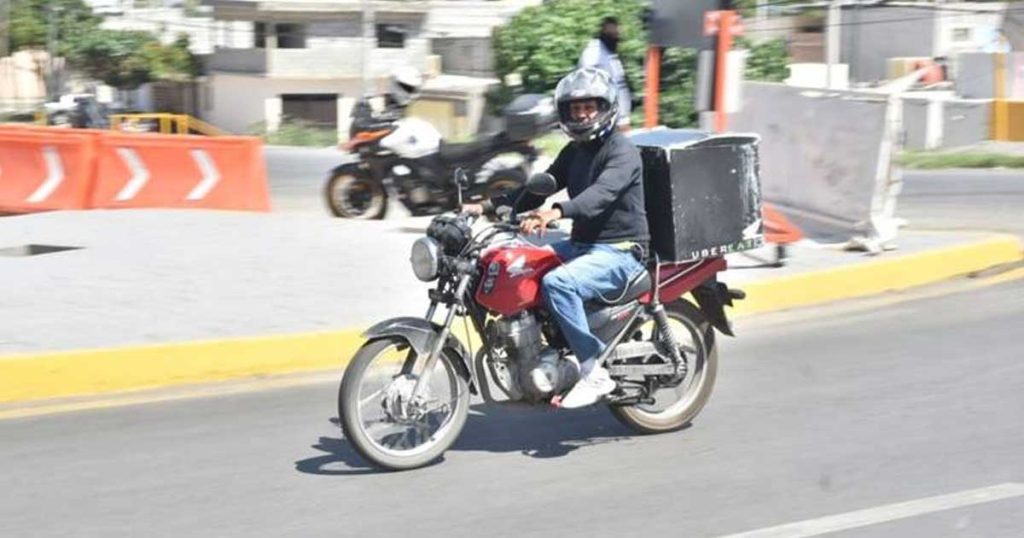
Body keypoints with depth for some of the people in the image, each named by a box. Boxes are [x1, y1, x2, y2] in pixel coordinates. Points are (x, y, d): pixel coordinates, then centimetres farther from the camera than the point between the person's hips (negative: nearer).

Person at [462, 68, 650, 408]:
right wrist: (488, 205, 2)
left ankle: (594, 373, -25)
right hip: (581, 244, 9)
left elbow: (601, 193, -30)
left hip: (619, 251, -9)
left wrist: (556, 213, -49)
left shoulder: (622, 151, -12)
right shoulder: (574, 151, 16)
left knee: (557, 283, -34)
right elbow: (539, 187, 17)